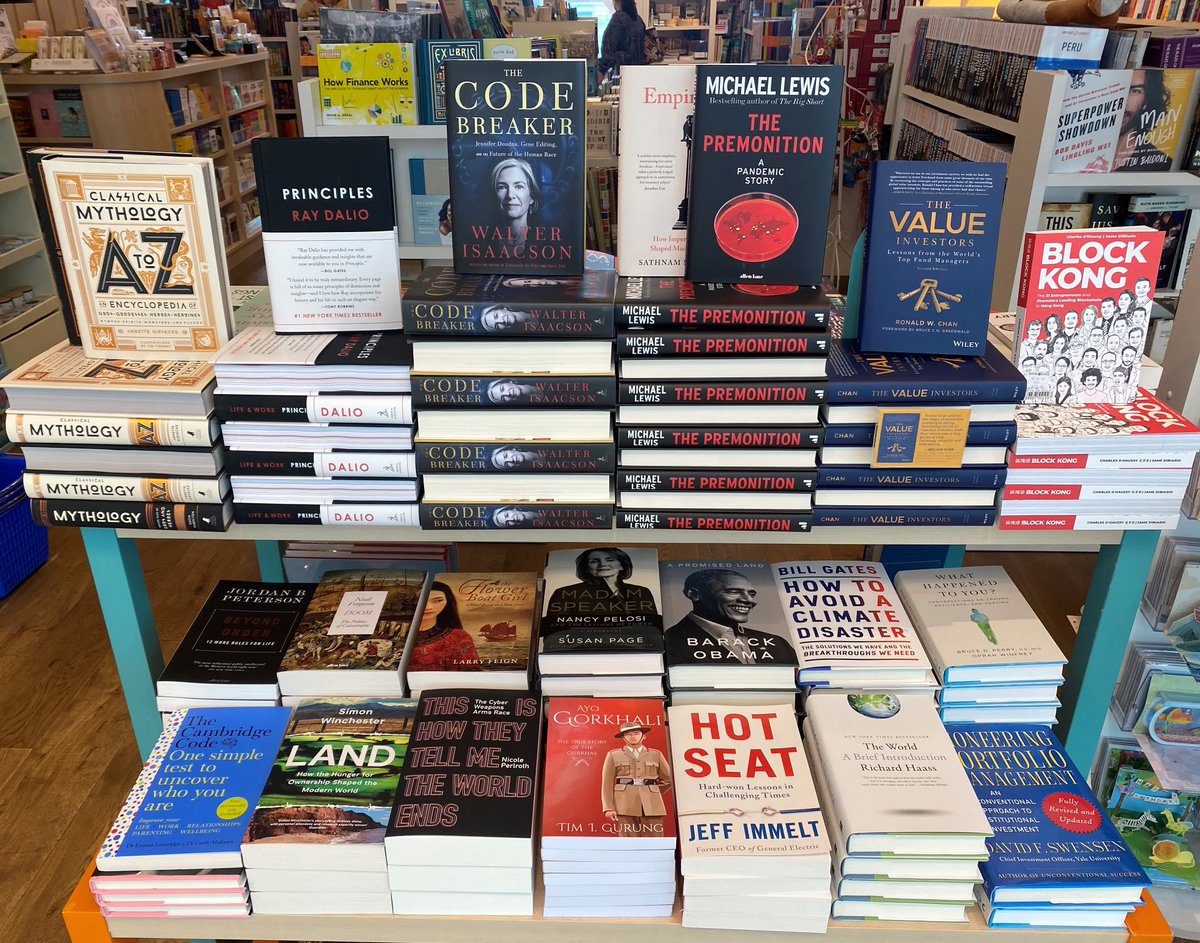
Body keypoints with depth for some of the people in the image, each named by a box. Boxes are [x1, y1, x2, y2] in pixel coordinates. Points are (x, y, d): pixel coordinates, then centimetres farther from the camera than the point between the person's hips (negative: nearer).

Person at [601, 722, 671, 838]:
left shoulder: (656, 755, 15)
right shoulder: (614, 755, 11)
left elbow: (667, 779, 20)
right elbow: (607, 784, 4)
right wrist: (608, 808, -6)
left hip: (652, 806, 1)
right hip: (626, 806, -1)